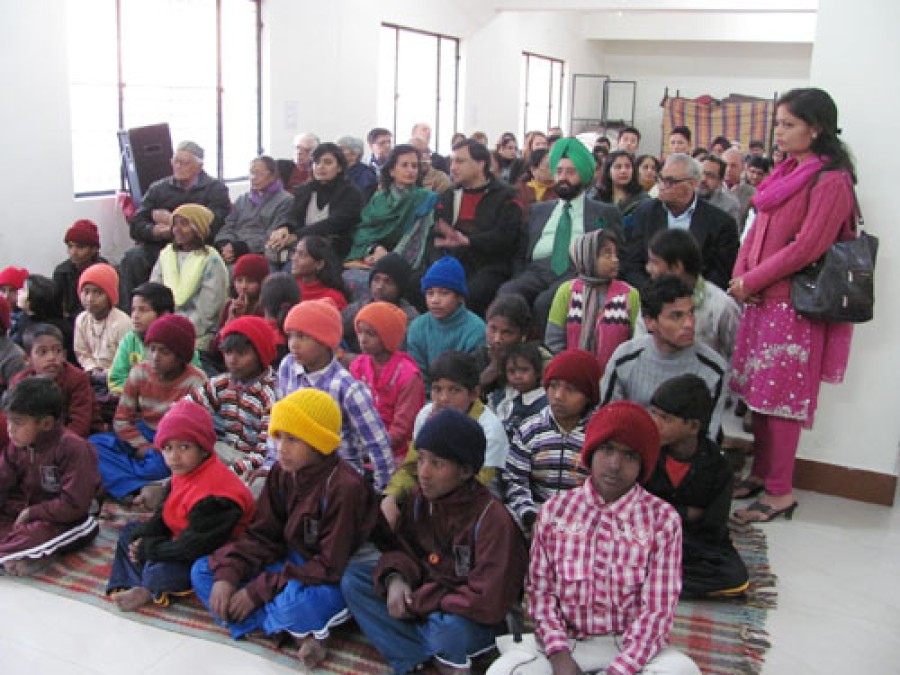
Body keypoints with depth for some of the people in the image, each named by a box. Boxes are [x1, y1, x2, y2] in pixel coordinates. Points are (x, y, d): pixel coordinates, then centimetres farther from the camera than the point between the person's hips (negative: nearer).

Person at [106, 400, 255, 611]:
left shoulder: (212, 495, -31)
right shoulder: (183, 472, 0)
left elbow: (192, 547, -30)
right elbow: (164, 513, 11)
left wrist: (148, 548, -18)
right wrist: (142, 536, -8)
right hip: (179, 540, 11)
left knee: (159, 572, -33)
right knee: (130, 532, 15)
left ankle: (149, 591, 1)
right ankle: (136, 587, -3)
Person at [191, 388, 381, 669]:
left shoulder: (344, 487, -26)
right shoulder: (282, 472, -3)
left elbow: (331, 567, -25)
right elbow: (261, 535, 2)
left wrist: (259, 590, -24)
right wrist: (227, 574, -16)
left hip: (331, 583, -8)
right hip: (292, 564, 8)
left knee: (293, 602, -41)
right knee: (203, 571, 1)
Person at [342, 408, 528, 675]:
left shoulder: (491, 518, -26)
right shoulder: (420, 496, -7)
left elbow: (488, 602, -30)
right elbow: (402, 546, 7)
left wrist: (418, 600, -21)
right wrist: (395, 577, -17)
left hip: (474, 619, -6)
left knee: (450, 628, -39)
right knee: (354, 577, -6)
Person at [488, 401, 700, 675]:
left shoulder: (663, 520, -6)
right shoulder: (554, 510, 0)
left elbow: (657, 609, -9)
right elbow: (541, 590, 1)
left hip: (630, 645, 0)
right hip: (564, 641, 1)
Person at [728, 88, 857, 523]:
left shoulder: (831, 181, -12)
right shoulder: (786, 173, 15)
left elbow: (806, 247, -18)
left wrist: (751, 281, -12)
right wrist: (740, 276, 1)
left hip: (794, 305, -8)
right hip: (762, 300, 8)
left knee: (779, 395, -3)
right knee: (757, 390, 12)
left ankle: (780, 493, 7)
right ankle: (761, 473, 25)